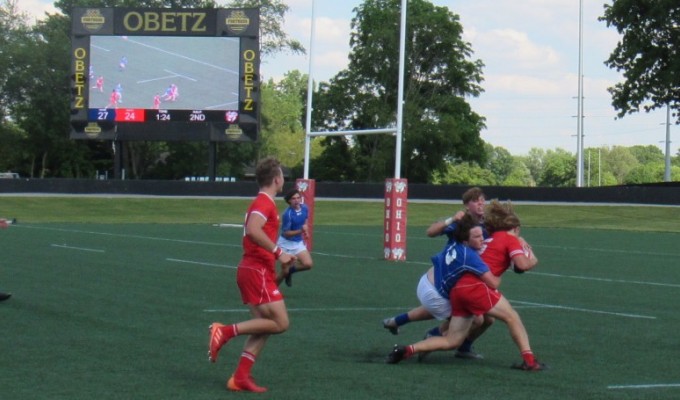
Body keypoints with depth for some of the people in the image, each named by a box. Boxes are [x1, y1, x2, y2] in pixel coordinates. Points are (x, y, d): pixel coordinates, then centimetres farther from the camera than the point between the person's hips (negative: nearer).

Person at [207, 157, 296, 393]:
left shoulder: (262, 203, 18)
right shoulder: (265, 203, -13)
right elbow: (253, 230, -30)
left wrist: (277, 256, 20)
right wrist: (278, 252, -27)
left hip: (253, 270, 10)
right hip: (258, 272, -10)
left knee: (264, 326, 8)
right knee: (280, 323, -10)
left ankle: (240, 377, 5)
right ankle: (226, 331, -10)